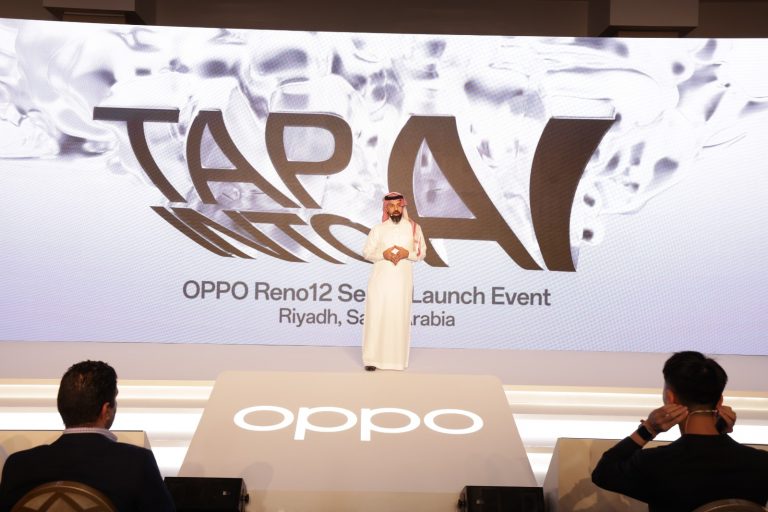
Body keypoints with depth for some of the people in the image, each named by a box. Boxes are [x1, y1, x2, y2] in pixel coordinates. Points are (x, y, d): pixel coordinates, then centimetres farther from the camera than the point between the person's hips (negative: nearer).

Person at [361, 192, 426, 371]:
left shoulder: (414, 228, 5)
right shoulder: (378, 229, 4)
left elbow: (422, 252, 7)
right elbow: (366, 252, 5)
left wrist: (407, 253, -12)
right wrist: (383, 254, -13)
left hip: (402, 280, 1)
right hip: (380, 278, 0)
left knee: (399, 317, 0)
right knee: (376, 316, -4)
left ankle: (397, 358, 9)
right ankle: (372, 358, 0)